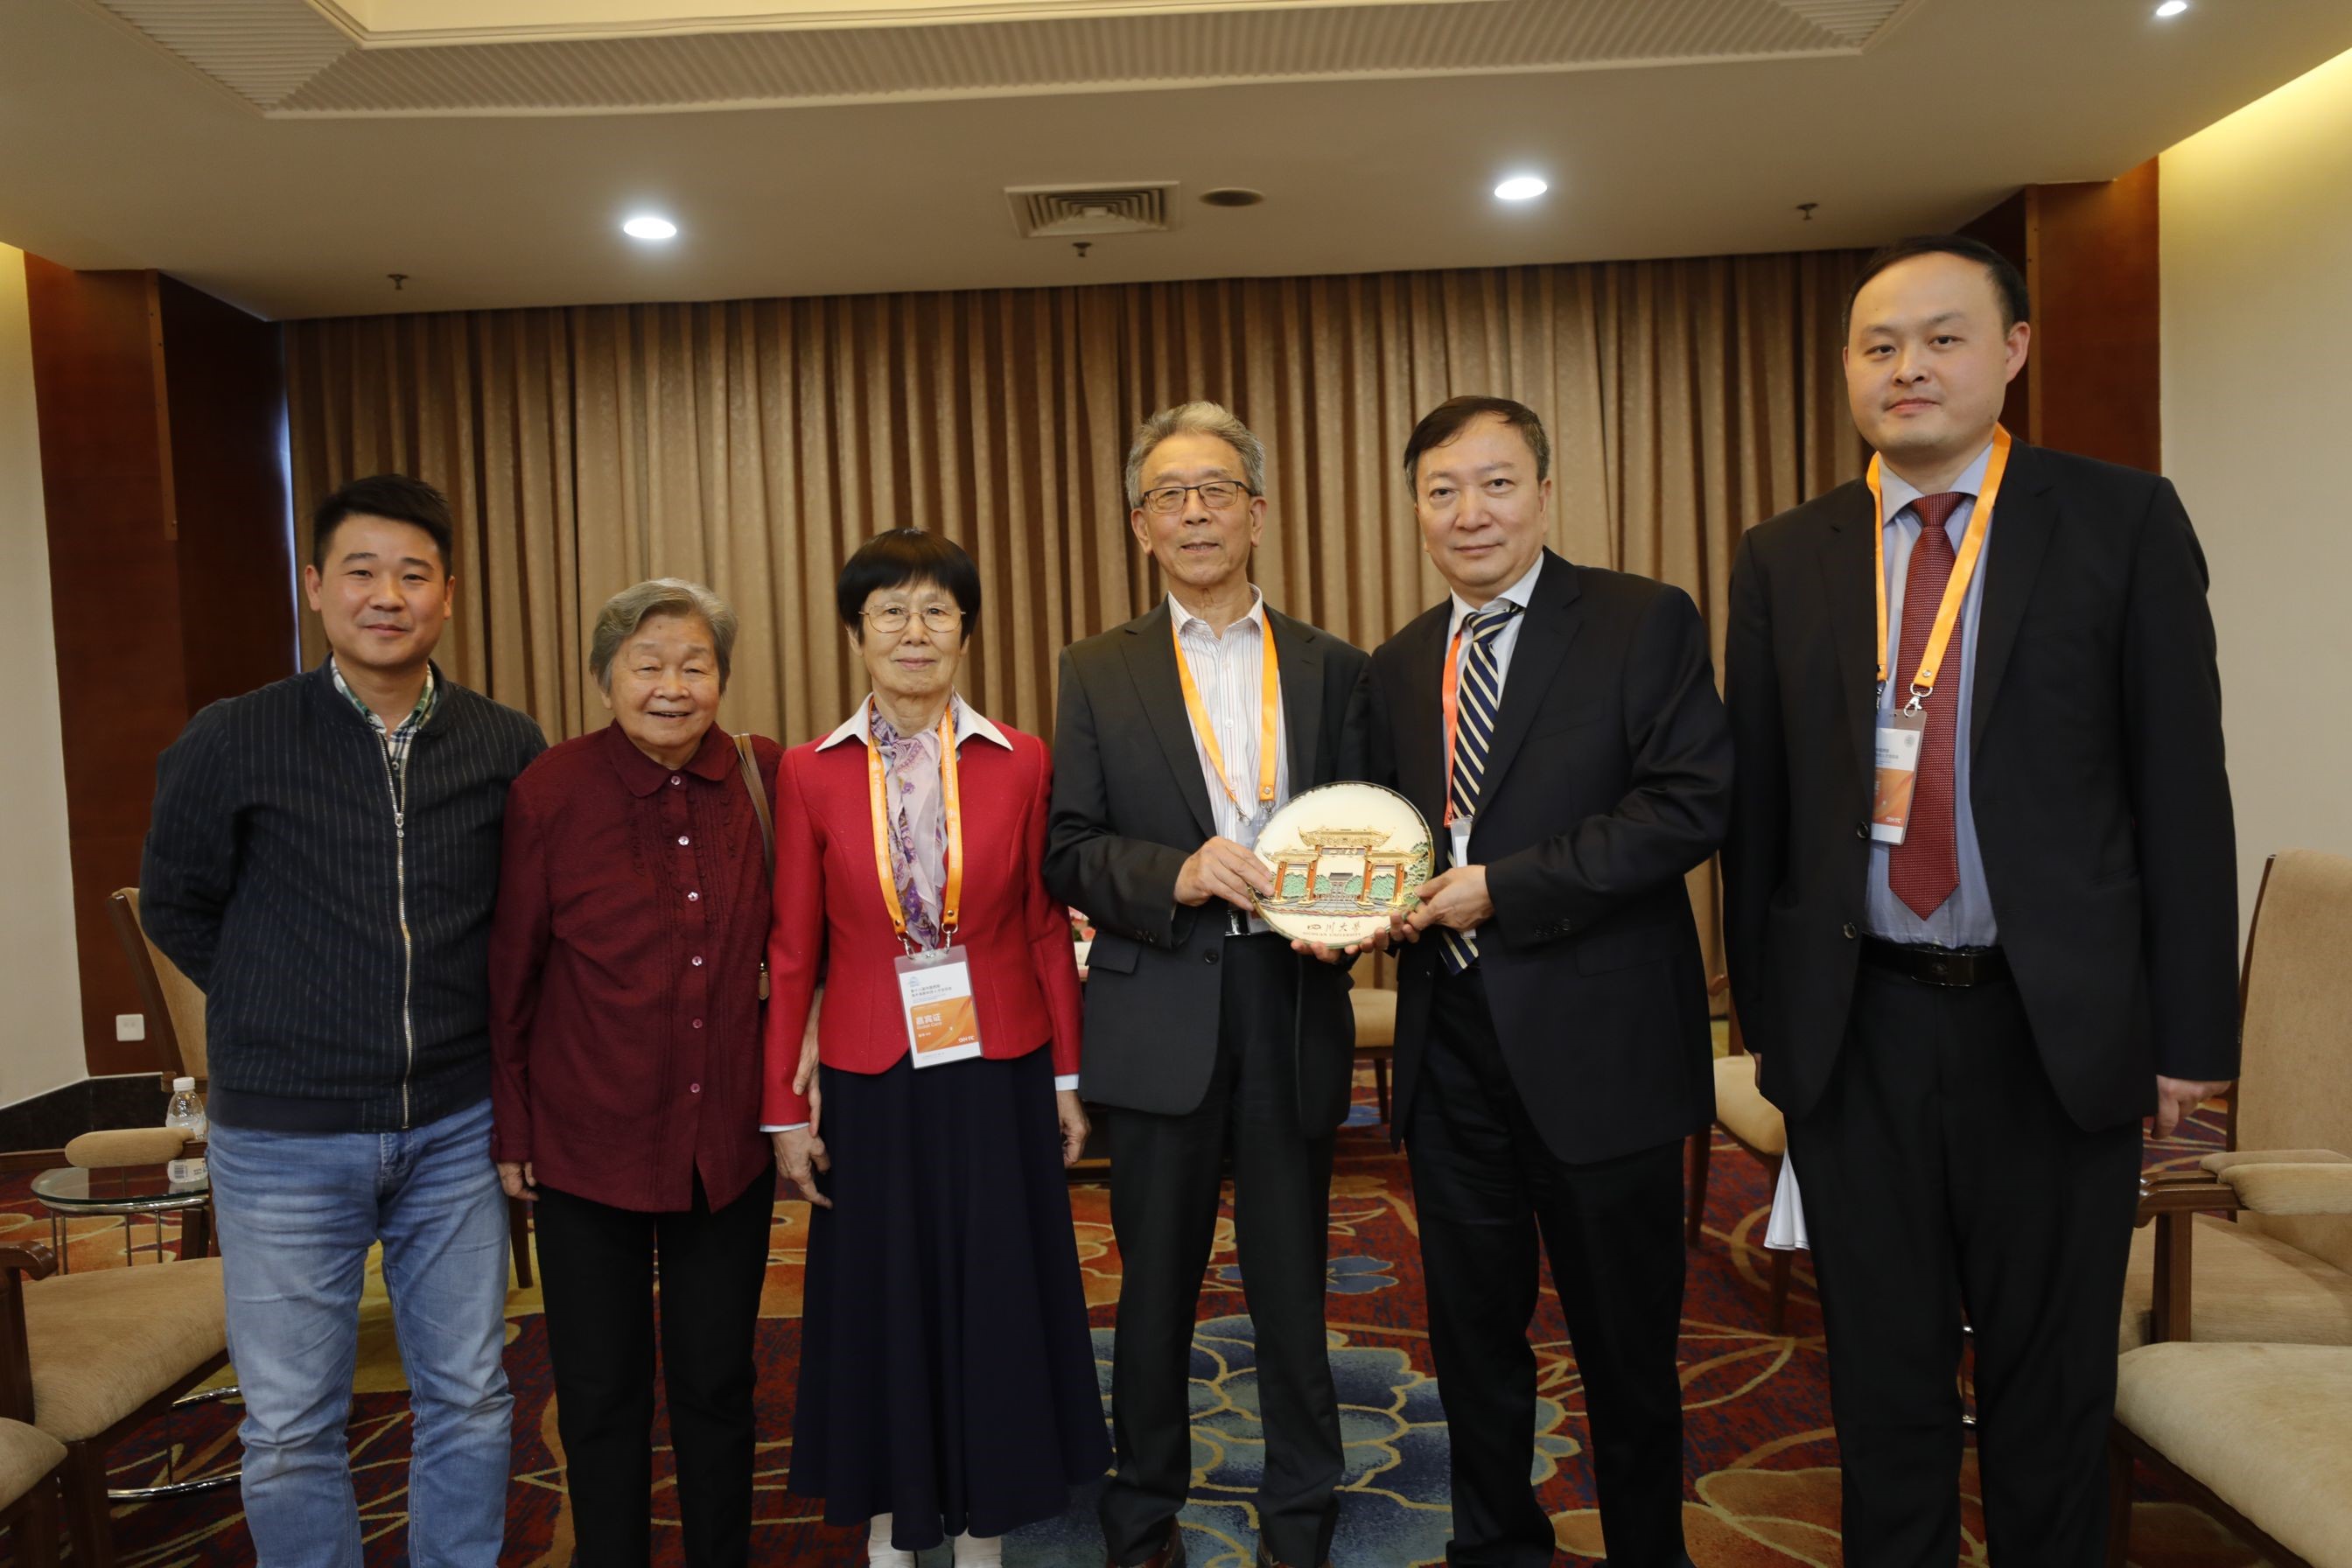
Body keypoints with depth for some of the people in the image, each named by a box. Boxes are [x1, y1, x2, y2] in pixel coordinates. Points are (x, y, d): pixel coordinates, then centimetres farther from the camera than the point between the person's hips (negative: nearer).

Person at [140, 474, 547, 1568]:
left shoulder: (507, 749, -2)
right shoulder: (230, 745, -7)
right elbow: (175, 906, 7)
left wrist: (463, 1022, 4)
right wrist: (280, 1011, 5)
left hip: (453, 1129, 2)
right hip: (286, 1141, -1)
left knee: (469, 1404, 14)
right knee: (292, 1434, 10)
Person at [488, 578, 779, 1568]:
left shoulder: (764, 780, -6)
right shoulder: (548, 794, -11)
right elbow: (510, 976, -4)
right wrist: (510, 1133, 0)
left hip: (729, 1141, 2)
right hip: (591, 1142, -1)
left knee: (717, 1384, 17)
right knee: (601, 1393, 14)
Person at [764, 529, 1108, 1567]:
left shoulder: (1020, 762, -3)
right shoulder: (810, 773, -4)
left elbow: (1045, 928, 1)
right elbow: (792, 951, -1)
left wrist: (1069, 1075, 3)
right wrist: (785, 1106, -1)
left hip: (999, 1075, 0)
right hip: (870, 1082, 0)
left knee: (995, 1303, 12)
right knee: (880, 1307, 14)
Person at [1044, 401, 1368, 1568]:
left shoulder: (1331, 668, 7)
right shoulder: (1099, 672, 4)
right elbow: (1067, 856, -1)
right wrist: (1174, 874, -18)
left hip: (1293, 1012, 1)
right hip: (1160, 1020, -1)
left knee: (1294, 1287, 13)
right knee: (1157, 1286, 13)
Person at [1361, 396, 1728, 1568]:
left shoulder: (1645, 623, -5)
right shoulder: (1397, 666, 12)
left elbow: (1691, 803, -15)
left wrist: (1505, 888, -18)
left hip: (1596, 1042, -5)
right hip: (1451, 1041, 5)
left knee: (1625, 1340, 11)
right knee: (1472, 1328, 17)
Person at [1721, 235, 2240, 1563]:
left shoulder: (2124, 523, -1)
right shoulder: (1785, 559, 5)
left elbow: (2182, 786, -3)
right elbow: (1759, 805, 5)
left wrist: (2193, 1030, -5)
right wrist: (1763, 1010, 5)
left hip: (2057, 1023, -1)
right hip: (1858, 1022, 2)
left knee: (2052, 1374, 15)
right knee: (1884, 1366, 16)